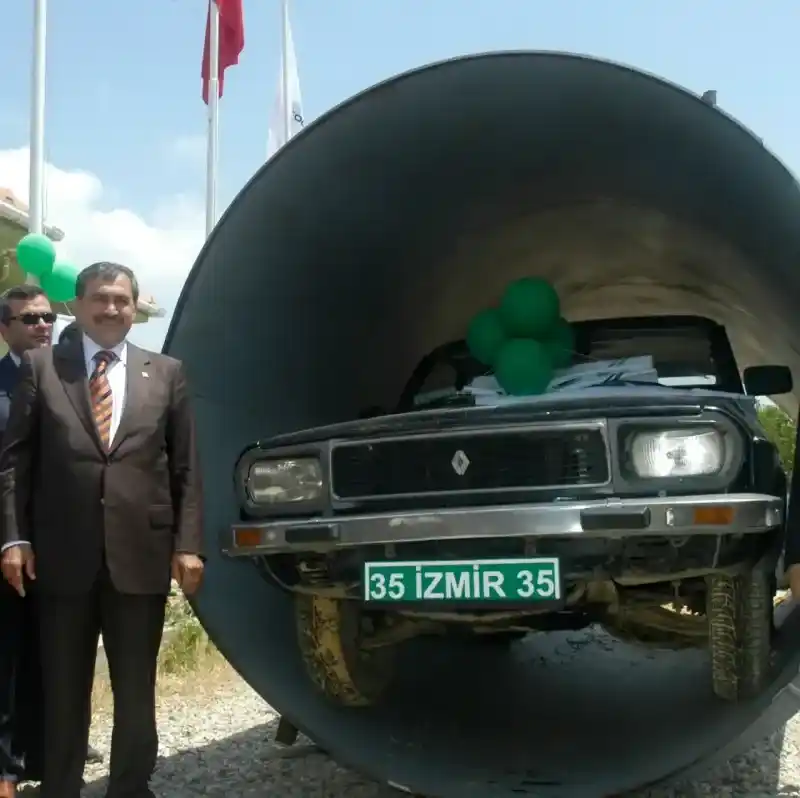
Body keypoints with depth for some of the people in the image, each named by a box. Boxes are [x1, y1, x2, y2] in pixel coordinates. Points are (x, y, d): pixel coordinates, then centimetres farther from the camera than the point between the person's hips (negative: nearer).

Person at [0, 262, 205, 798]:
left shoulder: (167, 373, 8)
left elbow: (186, 468, 5)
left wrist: (188, 545, -2)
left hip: (141, 555, 1)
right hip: (63, 556, 0)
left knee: (137, 692, 11)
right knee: (63, 692, 11)